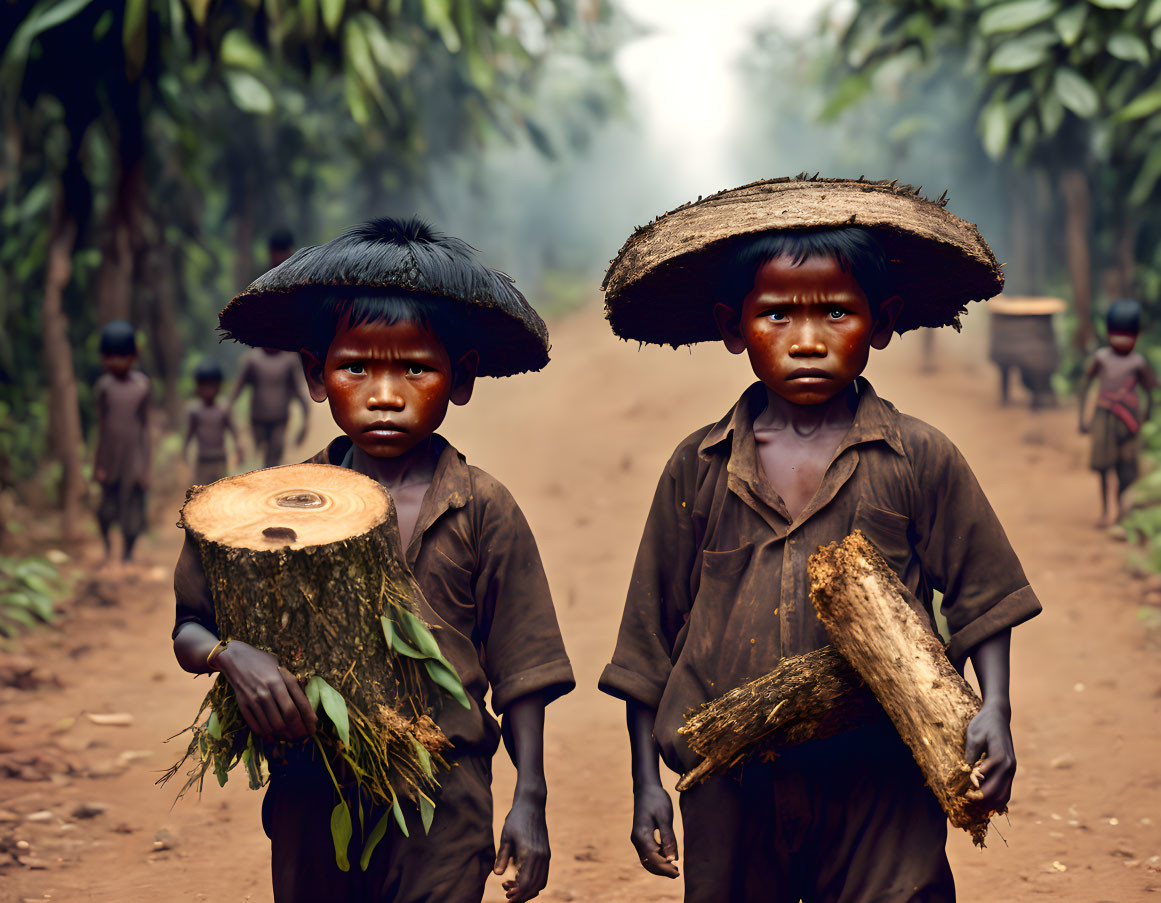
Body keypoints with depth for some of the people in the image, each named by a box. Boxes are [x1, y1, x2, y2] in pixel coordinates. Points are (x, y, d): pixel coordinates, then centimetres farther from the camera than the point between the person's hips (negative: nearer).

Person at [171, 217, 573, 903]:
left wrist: (530, 801, -2)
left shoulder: (483, 510, -3)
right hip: (310, 796, 2)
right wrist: (231, 654, -18)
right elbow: (189, 630, 3)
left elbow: (520, 671, 1)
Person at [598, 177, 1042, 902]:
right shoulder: (700, 469, 4)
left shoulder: (919, 459, 0)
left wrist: (994, 710, -6)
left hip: (881, 791, -1)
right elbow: (653, 632, 9)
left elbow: (981, 597, 9)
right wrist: (647, 781, 7)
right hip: (730, 794, 2)